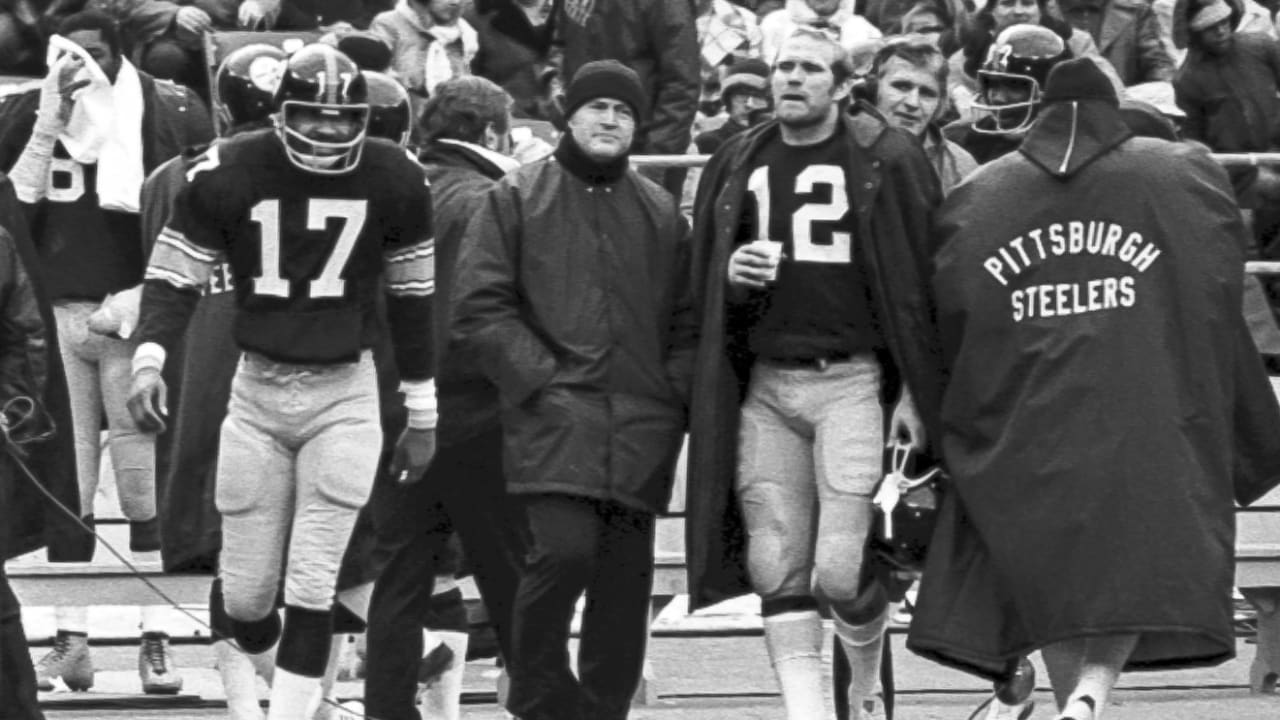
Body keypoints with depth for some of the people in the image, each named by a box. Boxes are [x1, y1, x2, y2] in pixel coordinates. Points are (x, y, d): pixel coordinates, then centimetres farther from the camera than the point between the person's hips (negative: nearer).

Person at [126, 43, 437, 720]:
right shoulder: (228, 174, -8)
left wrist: (421, 414, 12)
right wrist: (149, 360, -20)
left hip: (345, 395, 0)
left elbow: (412, 298, 8)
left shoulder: (393, 180, -3)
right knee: (245, 596, 2)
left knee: (313, 589, -9)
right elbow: (175, 275, -1)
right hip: (256, 391, 0)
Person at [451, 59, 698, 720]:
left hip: (639, 432, 4)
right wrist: (541, 379, -9)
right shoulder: (517, 198, 4)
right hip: (554, 417, -4)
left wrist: (672, 394, 4)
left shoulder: (660, 213, 16)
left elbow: (686, 321, 19)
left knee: (625, 578, 4)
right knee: (565, 547, -21)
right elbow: (476, 309, -1)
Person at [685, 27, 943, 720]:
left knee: (842, 570, -9)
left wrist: (916, 389, -8)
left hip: (852, 381, -5)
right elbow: (700, 286, 23)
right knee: (776, 570, -2)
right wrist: (731, 276, -1)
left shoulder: (888, 160, 0)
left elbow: (923, 282, -3)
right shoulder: (734, 167, 14)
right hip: (764, 387, 5)